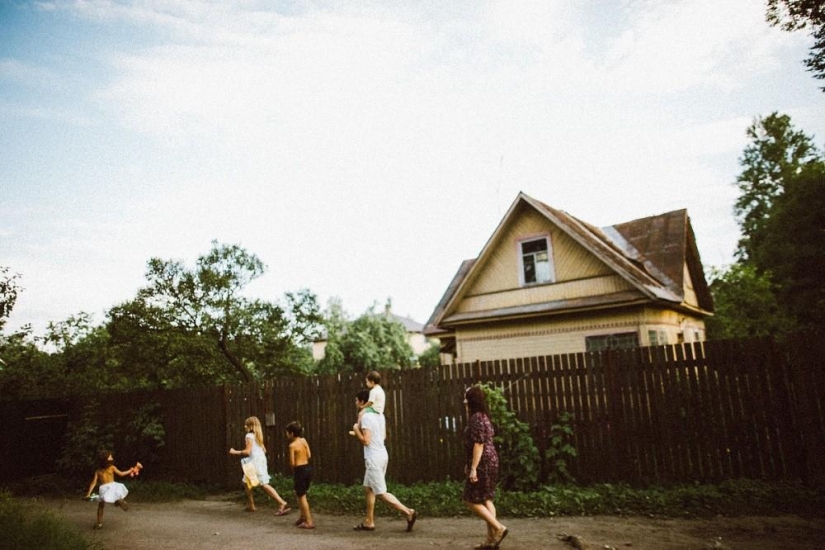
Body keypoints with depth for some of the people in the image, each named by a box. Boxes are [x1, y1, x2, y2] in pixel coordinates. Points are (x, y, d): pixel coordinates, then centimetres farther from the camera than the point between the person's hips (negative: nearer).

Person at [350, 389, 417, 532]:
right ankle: (369, 522, 24)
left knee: (381, 493, -3)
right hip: (381, 455, 10)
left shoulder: (365, 416, -16)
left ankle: (408, 512, -7)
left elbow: (366, 441, -21)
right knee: (368, 488, 18)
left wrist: (356, 430, -5)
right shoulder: (379, 415, 11)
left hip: (374, 458, -9)